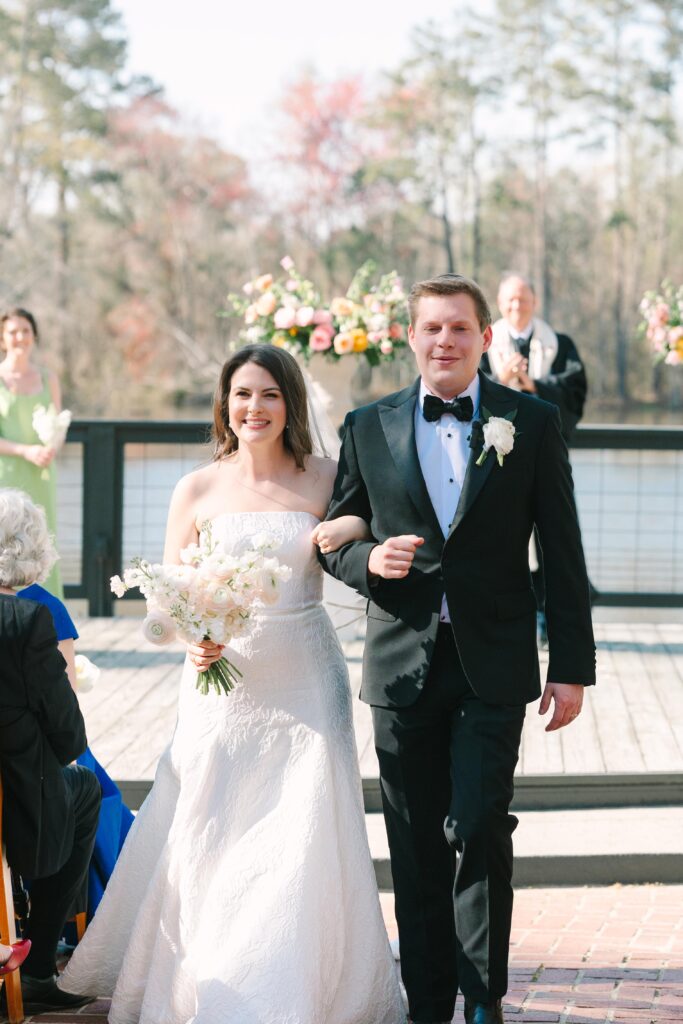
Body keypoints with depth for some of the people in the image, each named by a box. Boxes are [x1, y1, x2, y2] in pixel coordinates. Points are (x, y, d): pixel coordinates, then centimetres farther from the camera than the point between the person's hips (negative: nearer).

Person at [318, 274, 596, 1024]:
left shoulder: (531, 423, 1)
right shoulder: (368, 428, 5)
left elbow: (562, 554, 1)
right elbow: (333, 539, 11)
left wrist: (572, 666, -3)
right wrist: (369, 559, -12)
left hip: (492, 667, -2)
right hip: (403, 664, 2)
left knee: (480, 831, -7)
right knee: (415, 847, 7)